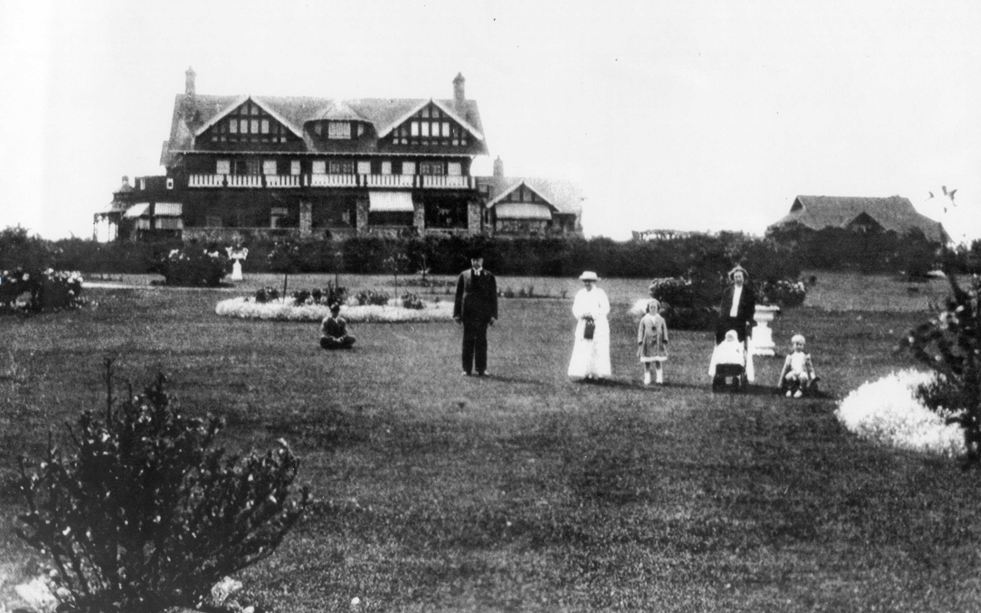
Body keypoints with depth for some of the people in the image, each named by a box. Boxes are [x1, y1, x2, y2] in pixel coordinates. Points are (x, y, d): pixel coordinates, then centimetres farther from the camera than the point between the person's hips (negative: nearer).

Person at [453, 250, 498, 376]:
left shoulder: (489, 277, 8)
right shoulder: (463, 276, 9)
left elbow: (493, 297, 7)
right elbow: (458, 295, 9)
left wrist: (493, 315, 0)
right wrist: (457, 314, 3)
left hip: (482, 313, 0)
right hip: (467, 313, 0)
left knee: (481, 340, 1)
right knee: (468, 340, 1)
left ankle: (481, 369, 6)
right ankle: (467, 369, 4)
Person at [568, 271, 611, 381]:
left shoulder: (600, 293, -2)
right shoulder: (580, 294, 12)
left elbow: (605, 309, -8)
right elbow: (576, 308, 11)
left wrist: (592, 315, -16)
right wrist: (581, 315, -10)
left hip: (598, 325, -4)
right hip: (583, 325, 4)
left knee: (599, 349, -6)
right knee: (583, 350, -4)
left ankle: (600, 374, -2)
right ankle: (587, 373, -3)